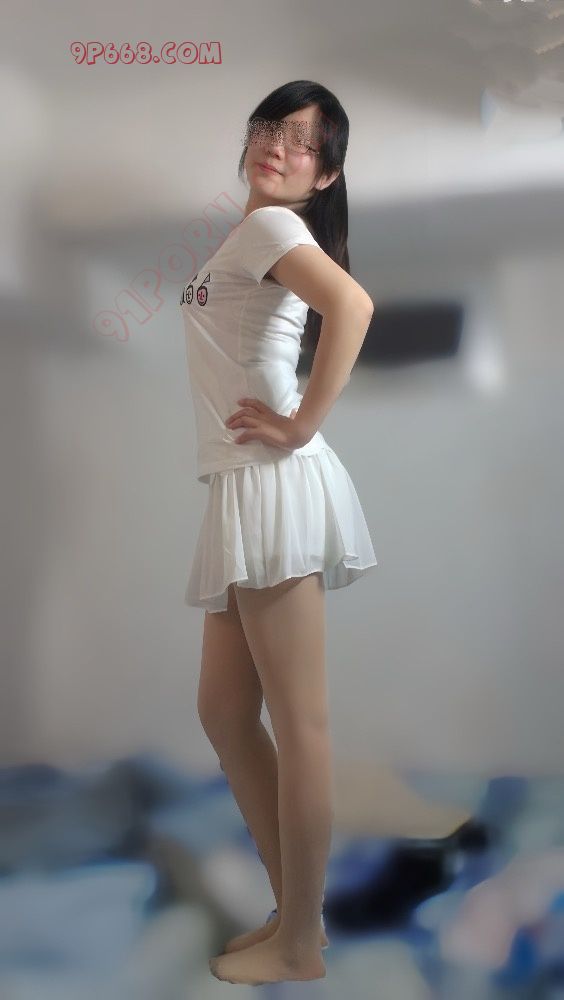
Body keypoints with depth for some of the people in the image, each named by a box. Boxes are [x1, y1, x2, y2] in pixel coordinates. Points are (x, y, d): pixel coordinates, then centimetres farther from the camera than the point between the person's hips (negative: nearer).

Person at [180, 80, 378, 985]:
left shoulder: (269, 226, -5)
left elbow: (353, 304, -25)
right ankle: (295, 916, 21)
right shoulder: (251, 238, 23)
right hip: (243, 491, 10)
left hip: (274, 486, -10)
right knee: (224, 712, 12)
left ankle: (301, 948, 8)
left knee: (297, 718, -4)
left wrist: (302, 427, -18)